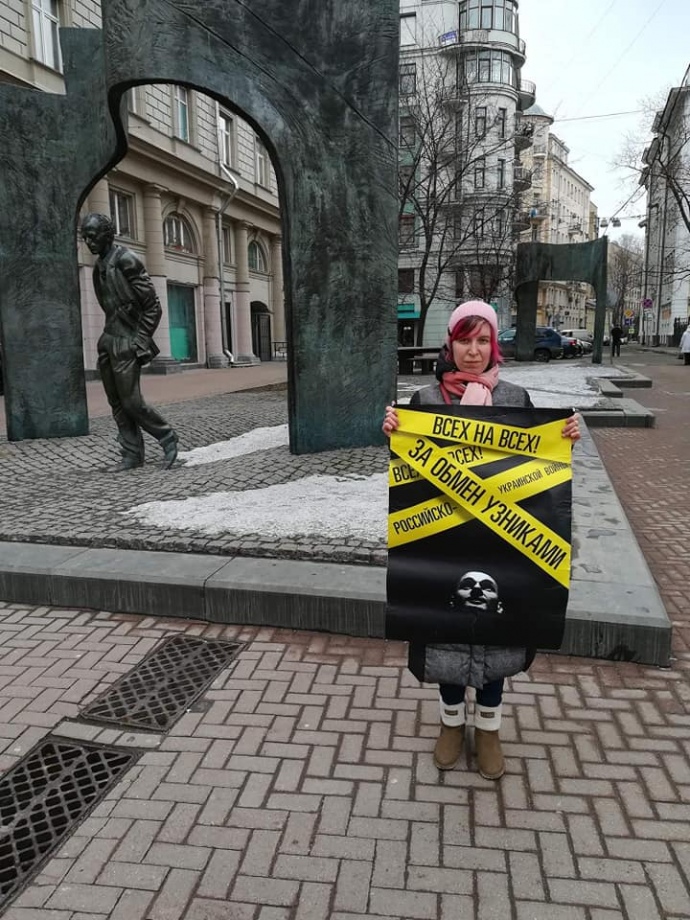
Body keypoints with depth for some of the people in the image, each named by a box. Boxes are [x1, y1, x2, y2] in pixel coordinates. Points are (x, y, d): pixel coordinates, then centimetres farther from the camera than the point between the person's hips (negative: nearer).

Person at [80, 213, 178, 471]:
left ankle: (167, 437, 11)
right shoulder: (99, 267, 14)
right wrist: (109, 337, 15)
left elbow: (153, 305, -13)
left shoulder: (126, 261, -11)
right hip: (108, 342, 8)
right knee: (117, 404, 7)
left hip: (126, 344, -8)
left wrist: (141, 341, -15)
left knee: (131, 402, -8)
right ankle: (132, 454, 14)